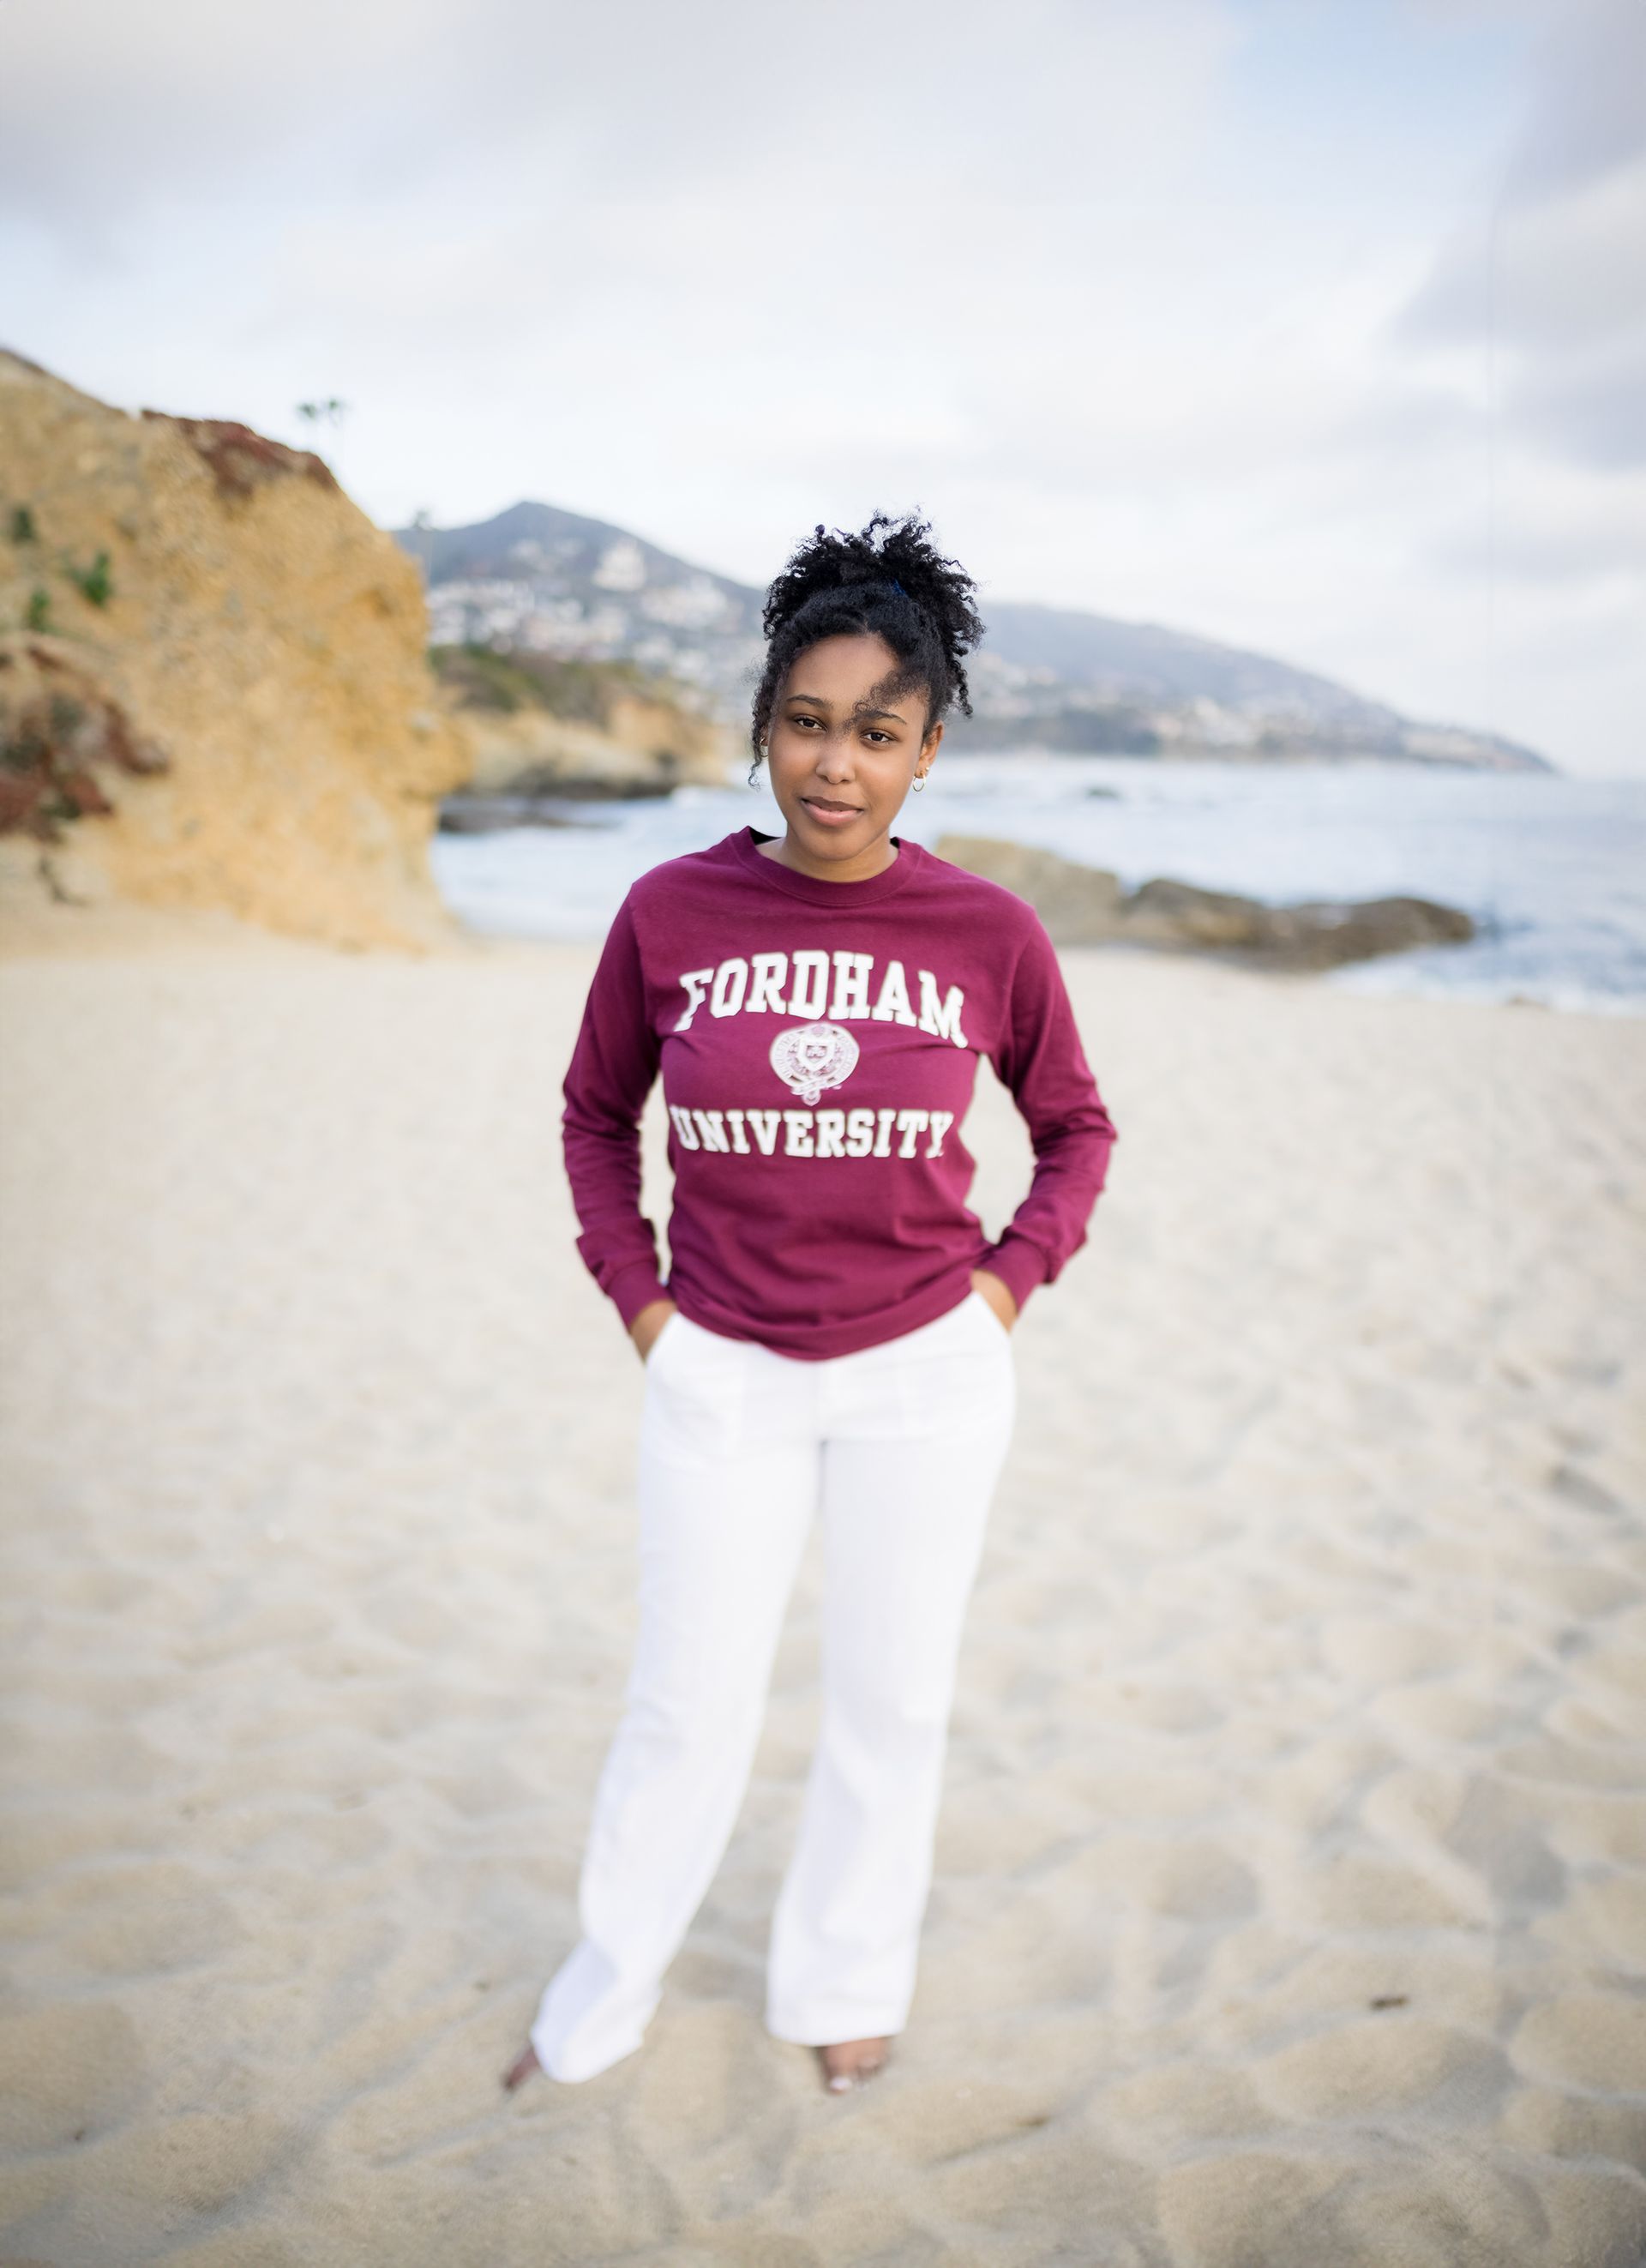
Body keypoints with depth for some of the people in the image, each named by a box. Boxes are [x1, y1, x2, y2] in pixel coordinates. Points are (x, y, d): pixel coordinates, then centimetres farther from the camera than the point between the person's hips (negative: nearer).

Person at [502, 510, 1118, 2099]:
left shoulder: (989, 933, -9)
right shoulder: (671, 913, -8)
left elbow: (1076, 1128, 7)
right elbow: (595, 1112, 8)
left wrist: (1010, 1280, -3)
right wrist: (633, 1292, 1)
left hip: (926, 1370, 0)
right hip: (721, 1371, 0)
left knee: (890, 1698, 15)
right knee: (686, 1702, 11)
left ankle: (842, 1983, 40)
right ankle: (604, 1995, 37)